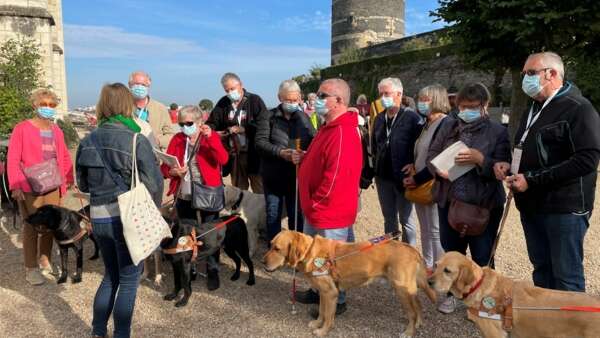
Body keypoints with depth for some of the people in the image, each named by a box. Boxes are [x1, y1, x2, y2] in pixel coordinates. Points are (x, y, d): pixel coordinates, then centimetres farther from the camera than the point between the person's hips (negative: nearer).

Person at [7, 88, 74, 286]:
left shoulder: (56, 131, 11)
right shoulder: (22, 129, -5)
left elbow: (64, 158, 17)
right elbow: (12, 160, -9)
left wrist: (67, 180, 7)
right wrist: (15, 186, -16)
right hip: (30, 189, -5)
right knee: (31, 228, 1)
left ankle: (45, 263, 27)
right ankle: (31, 269, 12)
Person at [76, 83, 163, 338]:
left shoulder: (87, 142, 2)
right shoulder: (136, 140, -14)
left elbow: (83, 185, 11)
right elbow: (153, 184, -14)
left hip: (98, 217, 5)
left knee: (110, 276, 23)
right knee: (129, 280, 10)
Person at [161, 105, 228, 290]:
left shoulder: (211, 137, -4)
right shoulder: (177, 139, 5)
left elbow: (223, 159, -21)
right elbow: (164, 166, 3)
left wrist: (210, 137, -31)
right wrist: (173, 172, -19)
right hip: (183, 196, 4)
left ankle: (212, 271, 13)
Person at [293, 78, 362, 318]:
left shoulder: (343, 133, -24)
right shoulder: (329, 127, 11)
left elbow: (336, 175, -27)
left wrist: (316, 203, -17)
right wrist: (304, 158, 2)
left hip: (330, 212, -10)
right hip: (317, 210, 10)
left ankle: (336, 302, 26)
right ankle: (320, 291, 40)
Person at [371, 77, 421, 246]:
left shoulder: (412, 117, -12)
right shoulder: (379, 118, 8)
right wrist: (377, 160, 13)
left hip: (403, 176, -6)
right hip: (383, 177, 6)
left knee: (406, 220, 6)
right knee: (389, 219, 17)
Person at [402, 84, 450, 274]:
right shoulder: (427, 125, 14)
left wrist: (417, 179, -14)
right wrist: (414, 176, 6)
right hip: (419, 185, 9)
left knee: (435, 230, 0)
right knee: (425, 230, 16)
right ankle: (428, 264, 28)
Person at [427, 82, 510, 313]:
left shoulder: (498, 131, -5)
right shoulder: (448, 126, 6)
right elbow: (431, 154, 8)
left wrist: (480, 159, -26)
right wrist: (439, 169, -13)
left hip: (483, 204, -4)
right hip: (449, 200, 4)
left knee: (482, 256, 7)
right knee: (451, 251, 17)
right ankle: (452, 293, 36)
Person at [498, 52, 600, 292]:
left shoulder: (578, 109, -11)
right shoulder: (534, 110, 17)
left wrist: (532, 180, -22)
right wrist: (510, 166, 6)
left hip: (565, 208, -8)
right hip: (532, 206, 8)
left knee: (567, 279, -1)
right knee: (541, 270, 17)